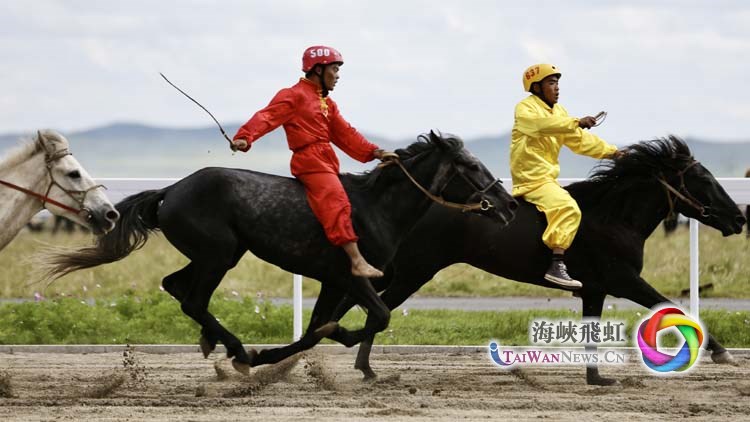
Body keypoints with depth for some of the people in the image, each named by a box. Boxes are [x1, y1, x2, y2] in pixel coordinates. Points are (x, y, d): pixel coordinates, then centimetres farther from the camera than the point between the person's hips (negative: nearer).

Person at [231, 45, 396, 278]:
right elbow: (267, 117, -15)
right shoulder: (294, 96, -3)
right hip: (309, 160, -10)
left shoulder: (327, 104, 24)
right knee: (336, 203, -21)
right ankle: (357, 261, -28)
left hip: (326, 162, 10)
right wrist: (245, 137, -32)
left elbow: (345, 134, 22)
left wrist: (374, 152, 12)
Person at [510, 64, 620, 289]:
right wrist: (577, 123, -37)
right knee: (568, 209, -28)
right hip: (530, 180, -10)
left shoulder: (558, 112, 19)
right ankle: (556, 267, -36)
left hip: (549, 179, 10)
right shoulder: (525, 109, -7)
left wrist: (612, 151, 14)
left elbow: (580, 141, 21)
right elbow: (541, 123, -29)